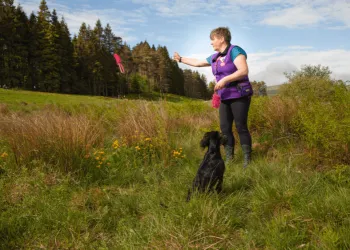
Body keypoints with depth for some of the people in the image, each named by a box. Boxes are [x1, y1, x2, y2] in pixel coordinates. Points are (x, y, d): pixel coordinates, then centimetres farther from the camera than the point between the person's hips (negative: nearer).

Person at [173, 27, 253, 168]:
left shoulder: (235, 51, -9)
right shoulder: (215, 58, 15)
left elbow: (244, 71, -21)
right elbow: (198, 63, 30)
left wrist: (224, 79, -25)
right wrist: (181, 59, 37)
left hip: (239, 96, -7)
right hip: (225, 98, 8)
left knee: (241, 127, -7)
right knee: (225, 128, 2)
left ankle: (247, 160, 1)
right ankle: (229, 159, 8)